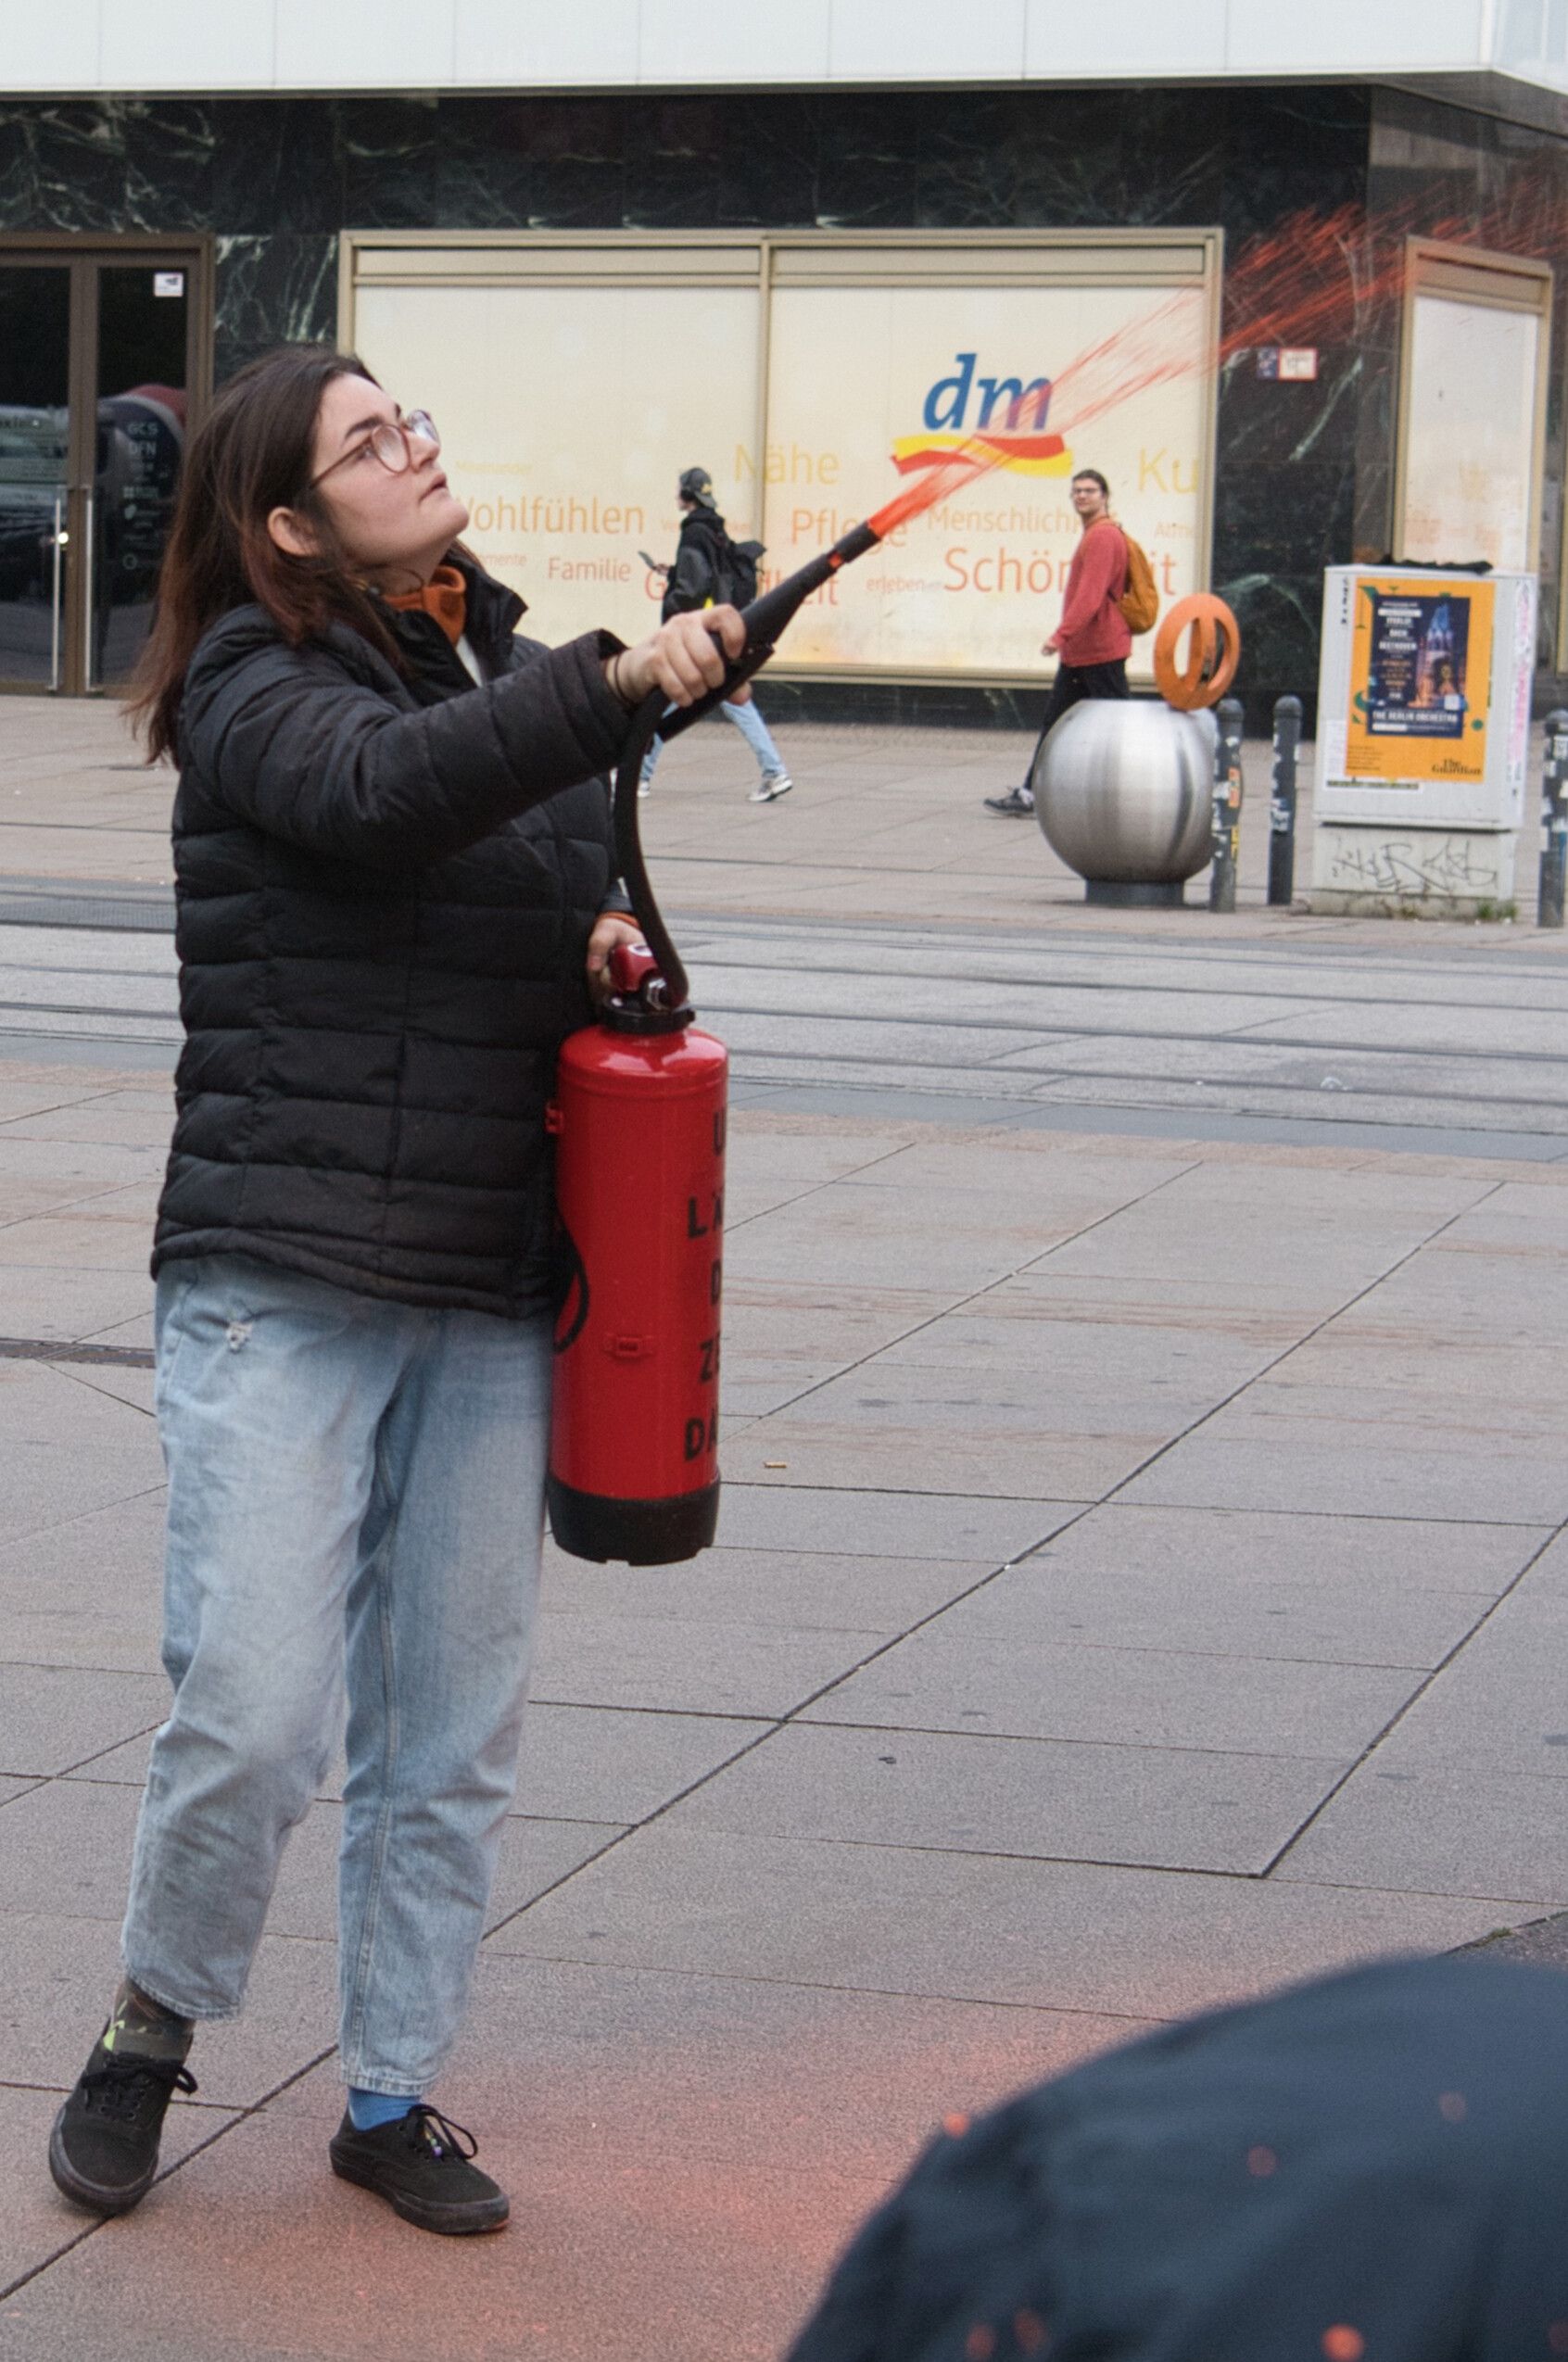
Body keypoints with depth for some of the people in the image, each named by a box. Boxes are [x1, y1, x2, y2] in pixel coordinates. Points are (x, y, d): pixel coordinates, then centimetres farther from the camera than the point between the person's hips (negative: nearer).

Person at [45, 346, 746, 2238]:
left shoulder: (509, 668, 16)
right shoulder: (255, 692, -4)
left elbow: (592, 878, 28)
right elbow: (387, 790, -26)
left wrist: (619, 940, 4)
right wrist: (617, 684, -38)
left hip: (490, 1302, 6)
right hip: (279, 1292, -5)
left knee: (450, 1740, 7)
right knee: (254, 1714, -10)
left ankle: (391, 2096, 21)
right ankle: (151, 2033, 16)